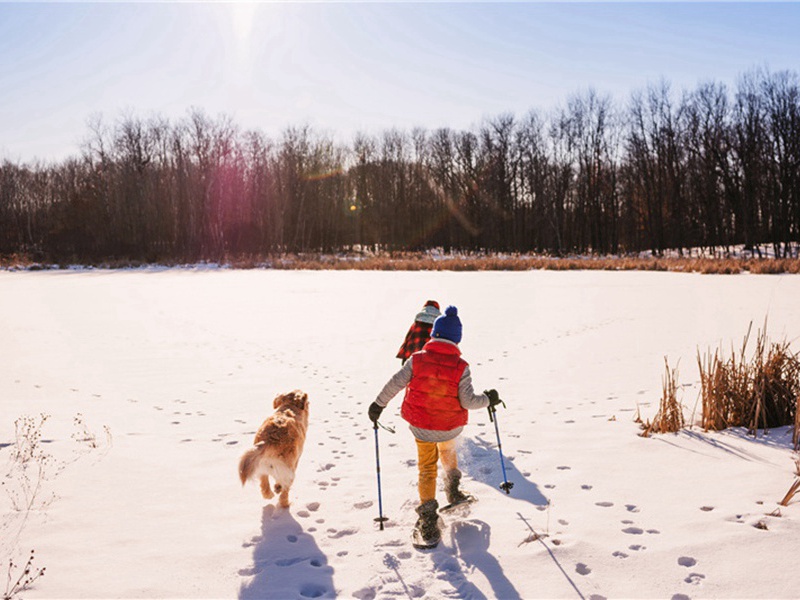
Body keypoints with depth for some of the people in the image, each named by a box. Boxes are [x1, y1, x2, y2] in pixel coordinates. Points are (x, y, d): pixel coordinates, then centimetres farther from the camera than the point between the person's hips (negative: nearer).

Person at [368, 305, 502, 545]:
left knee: (426, 468, 15)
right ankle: (453, 491, 46)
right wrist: (488, 399, 3)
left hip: (421, 426, 0)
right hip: (450, 426, 0)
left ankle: (428, 516, 8)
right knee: (448, 452, 33)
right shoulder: (461, 367, -16)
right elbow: (468, 401, -16)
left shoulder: (417, 359, -13)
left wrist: (378, 404, 5)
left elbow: (394, 384, -9)